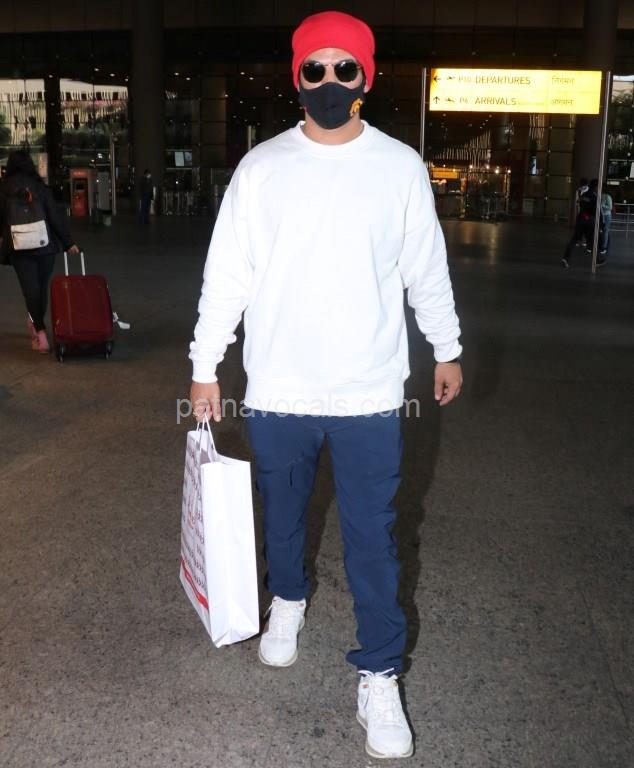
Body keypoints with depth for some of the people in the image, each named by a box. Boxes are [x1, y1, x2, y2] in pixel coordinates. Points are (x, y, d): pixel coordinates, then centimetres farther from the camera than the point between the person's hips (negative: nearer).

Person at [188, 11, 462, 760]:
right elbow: (226, 274, 0)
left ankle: (379, 678, 19)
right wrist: (205, 365, -1)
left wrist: (447, 348, 15)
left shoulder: (401, 166, -1)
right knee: (282, 510, 20)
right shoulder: (261, 167, -2)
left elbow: (426, 269, 8)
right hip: (278, 387, 1)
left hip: (368, 390, -1)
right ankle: (287, 601, 48)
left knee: (372, 536, 4)